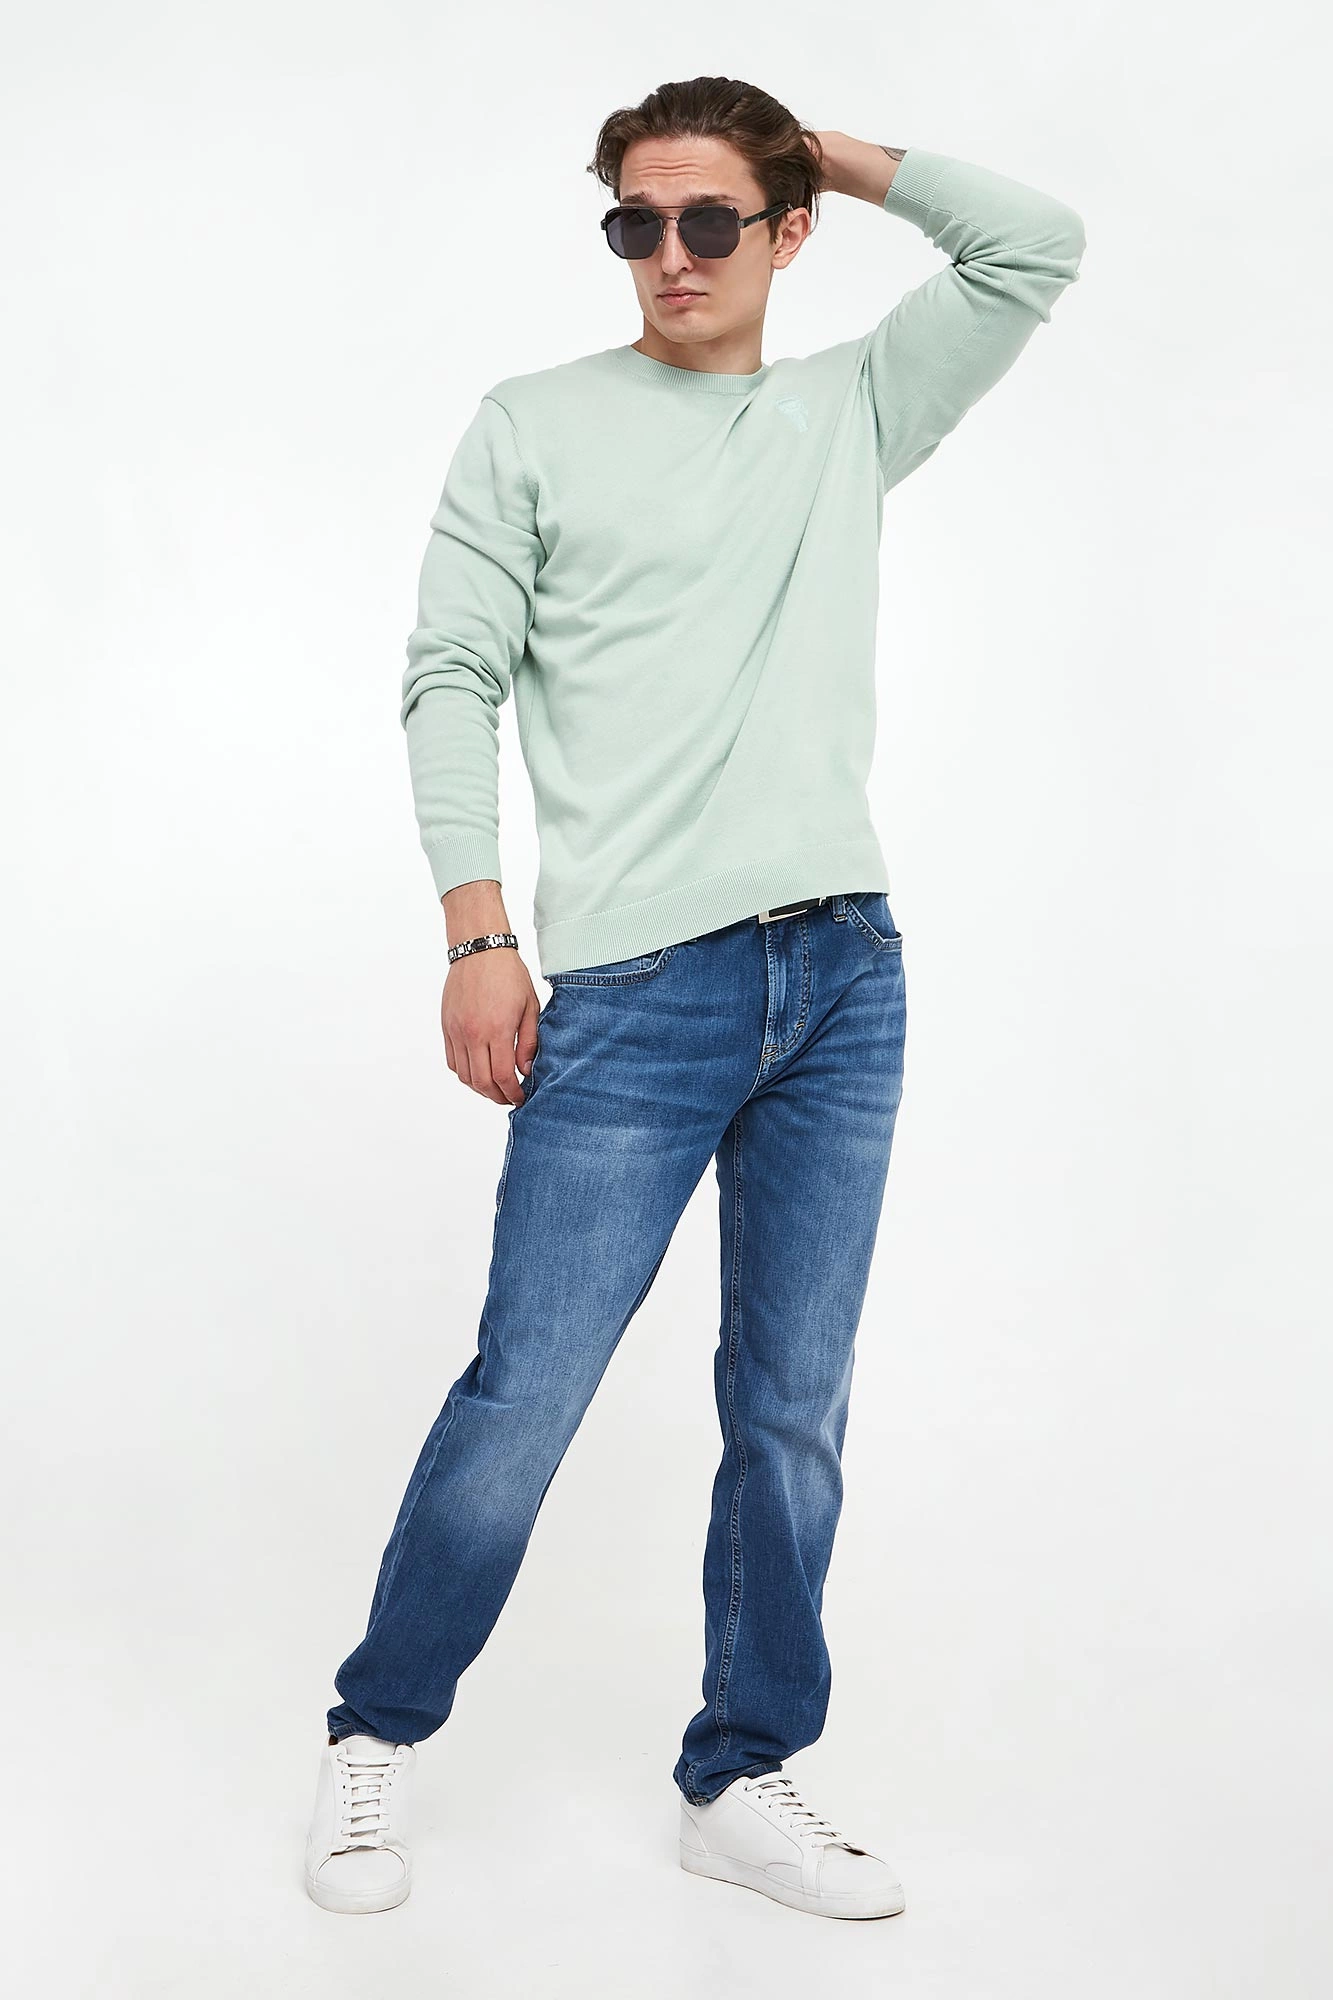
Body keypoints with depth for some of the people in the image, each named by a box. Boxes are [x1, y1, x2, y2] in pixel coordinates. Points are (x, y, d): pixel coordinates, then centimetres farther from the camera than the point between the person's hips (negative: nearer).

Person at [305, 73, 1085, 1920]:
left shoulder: (852, 411, 16)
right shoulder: (534, 425, 8)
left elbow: (1036, 247, 13)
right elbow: (452, 679, 2)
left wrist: (829, 151, 16)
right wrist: (480, 941, -6)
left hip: (843, 976, 4)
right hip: (633, 989, -3)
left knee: (793, 1415, 7)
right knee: (523, 1403, -3)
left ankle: (743, 1781, 22)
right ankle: (376, 1737, 20)